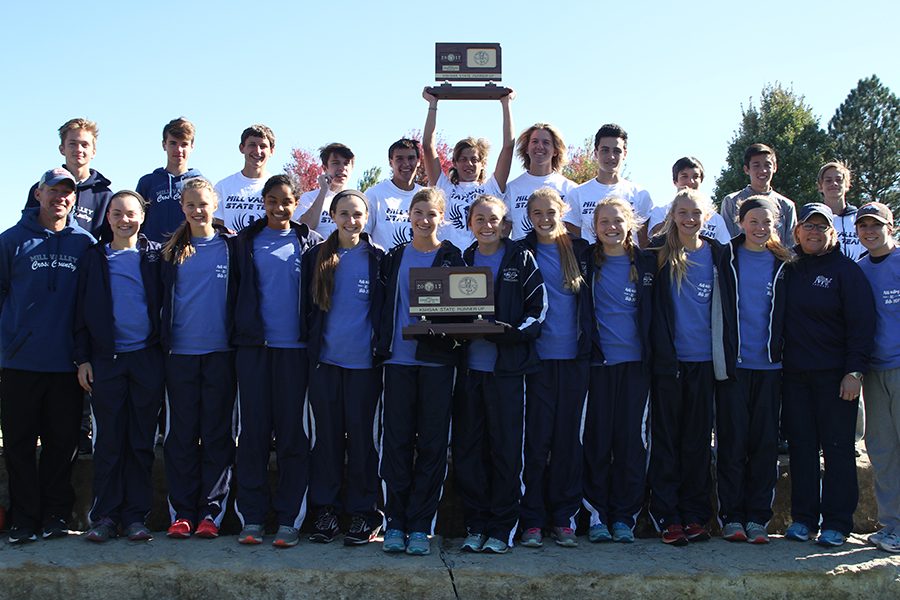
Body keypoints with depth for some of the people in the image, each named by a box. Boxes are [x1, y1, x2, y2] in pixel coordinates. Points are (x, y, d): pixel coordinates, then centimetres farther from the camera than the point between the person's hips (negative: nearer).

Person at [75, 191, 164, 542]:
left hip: (147, 359, 0)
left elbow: (166, 303, 7)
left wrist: (165, 351, -2)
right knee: (108, 441, 2)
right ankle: (105, 516, 9)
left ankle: (136, 516, 9)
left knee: (142, 441, 3)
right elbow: (81, 312, 8)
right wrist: (82, 358, 1)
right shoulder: (95, 258, 9)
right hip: (106, 361, 0)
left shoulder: (155, 256, 7)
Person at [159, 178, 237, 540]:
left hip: (220, 351, -1)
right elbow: (164, 299, 11)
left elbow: (239, 297, 6)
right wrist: (162, 344, 3)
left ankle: (212, 511, 6)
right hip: (180, 352, 1)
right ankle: (181, 512, 7)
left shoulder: (230, 247, 6)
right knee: (181, 433, 2)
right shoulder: (172, 252, 9)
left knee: (217, 432, 1)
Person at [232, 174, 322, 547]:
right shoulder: (246, 241, 11)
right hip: (253, 347, 1)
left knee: (293, 432, 0)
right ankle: (251, 517, 7)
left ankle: (289, 519, 6)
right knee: (253, 431, 1)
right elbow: (236, 289, 12)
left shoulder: (310, 243, 8)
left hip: (294, 348, -1)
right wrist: (237, 333, 2)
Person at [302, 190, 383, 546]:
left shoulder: (377, 259, 2)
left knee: (362, 436, 2)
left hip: (364, 361, -2)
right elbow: (307, 308, 11)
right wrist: (308, 345, 5)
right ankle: (325, 510, 15)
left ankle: (362, 513, 10)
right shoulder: (316, 258, 7)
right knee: (327, 435, 6)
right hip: (325, 360, 2)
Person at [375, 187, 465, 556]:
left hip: (437, 360, -1)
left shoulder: (452, 258, 7)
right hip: (399, 359, 2)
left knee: (432, 443, 0)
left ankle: (420, 526, 7)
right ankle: (395, 523, 8)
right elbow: (384, 304, 12)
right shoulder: (395, 257, 13)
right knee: (397, 441, 1)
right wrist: (381, 347, 3)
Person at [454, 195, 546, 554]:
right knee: (467, 449, 5)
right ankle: (476, 525, 15)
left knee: (506, 449, 0)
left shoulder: (521, 260, 3)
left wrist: (512, 332, -19)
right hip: (468, 366, 3)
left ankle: (501, 529, 8)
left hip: (507, 366, -3)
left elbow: (538, 308, -2)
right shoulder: (461, 261, 14)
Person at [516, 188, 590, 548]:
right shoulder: (523, 253, 5)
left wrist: (588, 344, 4)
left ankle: (563, 518, 13)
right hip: (538, 357, -2)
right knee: (536, 439, -2)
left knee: (568, 438, 5)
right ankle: (532, 520, 5)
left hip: (573, 357, 2)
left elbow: (589, 302, 11)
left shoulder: (580, 251, 9)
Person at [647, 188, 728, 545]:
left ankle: (695, 515, 16)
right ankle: (666, 516, 7)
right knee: (666, 437, 2)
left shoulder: (717, 254, 8)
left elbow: (724, 305, 14)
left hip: (704, 359, 3)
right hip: (668, 359, -2)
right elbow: (652, 306, 1)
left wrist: (723, 355, 8)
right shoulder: (660, 252, 0)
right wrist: (662, 351, -7)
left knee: (698, 437, 8)